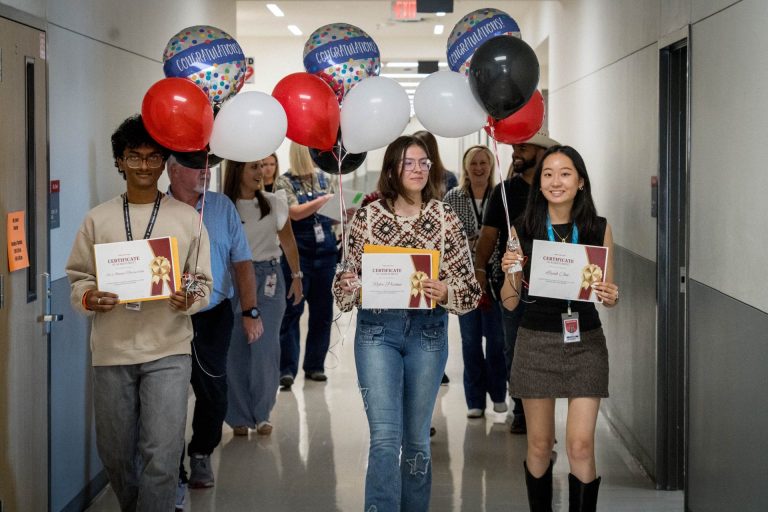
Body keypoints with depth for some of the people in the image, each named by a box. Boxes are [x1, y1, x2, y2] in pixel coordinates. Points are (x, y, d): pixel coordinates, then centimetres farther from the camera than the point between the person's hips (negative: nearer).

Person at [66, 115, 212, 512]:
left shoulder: (187, 218, 5)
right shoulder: (97, 219, 7)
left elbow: (203, 283, 7)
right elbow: (77, 278, 9)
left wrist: (190, 300, -15)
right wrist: (89, 298, -13)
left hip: (168, 350, -2)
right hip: (112, 350, 2)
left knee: (162, 455, -10)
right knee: (115, 452, 12)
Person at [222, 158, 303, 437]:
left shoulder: (275, 203, 4)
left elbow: (288, 241, 14)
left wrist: (296, 276, 16)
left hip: (269, 278, 1)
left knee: (266, 349, -4)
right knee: (235, 350, 1)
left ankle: (262, 414, 9)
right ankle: (240, 417, 12)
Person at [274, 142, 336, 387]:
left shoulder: (325, 179, 12)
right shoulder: (284, 182, -1)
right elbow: (294, 212, -13)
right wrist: (323, 200, -20)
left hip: (326, 251, 4)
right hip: (297, 252, -4)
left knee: (322, 310, 6)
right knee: (292, 310, -7)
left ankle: (315, 365, 15)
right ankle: (287, 368, -6)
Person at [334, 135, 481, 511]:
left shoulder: (445, 218, 2)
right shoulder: (367, 217, 1)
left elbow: (470, 287, 2)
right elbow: (343, 281, 5)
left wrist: (445, 291, -18)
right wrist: (360, 290, -17)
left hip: (428, 333, 2)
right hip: (378, 331, -1)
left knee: (417, 438, 11)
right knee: (385, 437, -11)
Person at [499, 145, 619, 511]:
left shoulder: (599, 229, 0)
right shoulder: (523, 230, -1)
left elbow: (608, 292, 8)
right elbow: (510, 303, 2)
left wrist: (610, 296, -15)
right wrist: (510, 272, -18)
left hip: (585, 341, 0)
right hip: (536, 341, 0)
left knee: (581, 446, -6)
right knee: (539, 445, 8)